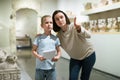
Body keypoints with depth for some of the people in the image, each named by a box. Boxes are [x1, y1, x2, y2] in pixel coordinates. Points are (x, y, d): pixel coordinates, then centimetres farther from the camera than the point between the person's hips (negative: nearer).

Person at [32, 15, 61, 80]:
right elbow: (33, 50, 1)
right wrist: (38, 56, -18)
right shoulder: (39, 38, -4)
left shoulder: (55, 38, 2)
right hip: (40, 67, -1)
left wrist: (58, 57, -11)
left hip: (51, 68, 2)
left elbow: (59, 51, 10)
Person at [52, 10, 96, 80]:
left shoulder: (74, 26, -25)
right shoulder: (59, 35, -10)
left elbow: (88, 35, -39)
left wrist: (79, 29, -62)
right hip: (75, 58, 3)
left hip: (88, 55, -3)